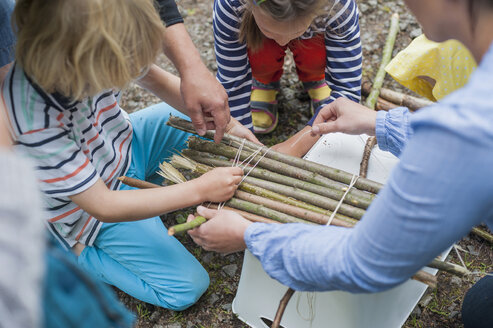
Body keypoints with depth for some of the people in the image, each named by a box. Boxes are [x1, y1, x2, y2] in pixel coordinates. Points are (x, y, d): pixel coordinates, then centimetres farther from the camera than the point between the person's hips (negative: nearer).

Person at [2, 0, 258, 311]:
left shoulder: (91, 49, -23)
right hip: (93, 208, -6)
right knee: (188, 287, -6)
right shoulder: (33, 124, -40)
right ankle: (80, 252, 7)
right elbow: (102, 206, -32)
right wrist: (201, 189, -31)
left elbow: (159, 80, -6)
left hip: (125, 147, 6)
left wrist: (226, 123, -16)